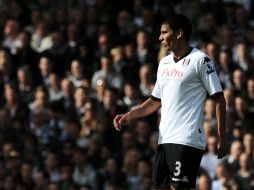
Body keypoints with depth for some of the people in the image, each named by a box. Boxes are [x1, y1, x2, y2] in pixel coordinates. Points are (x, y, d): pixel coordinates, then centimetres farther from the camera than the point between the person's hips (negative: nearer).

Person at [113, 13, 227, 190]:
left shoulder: (200, 60, -5)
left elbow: (219, 99, -5)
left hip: (187, 140, -8)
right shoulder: (164, 62, 17)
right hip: (165, 139, 8)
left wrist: (222, 138, -8)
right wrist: (128, 116, 12)